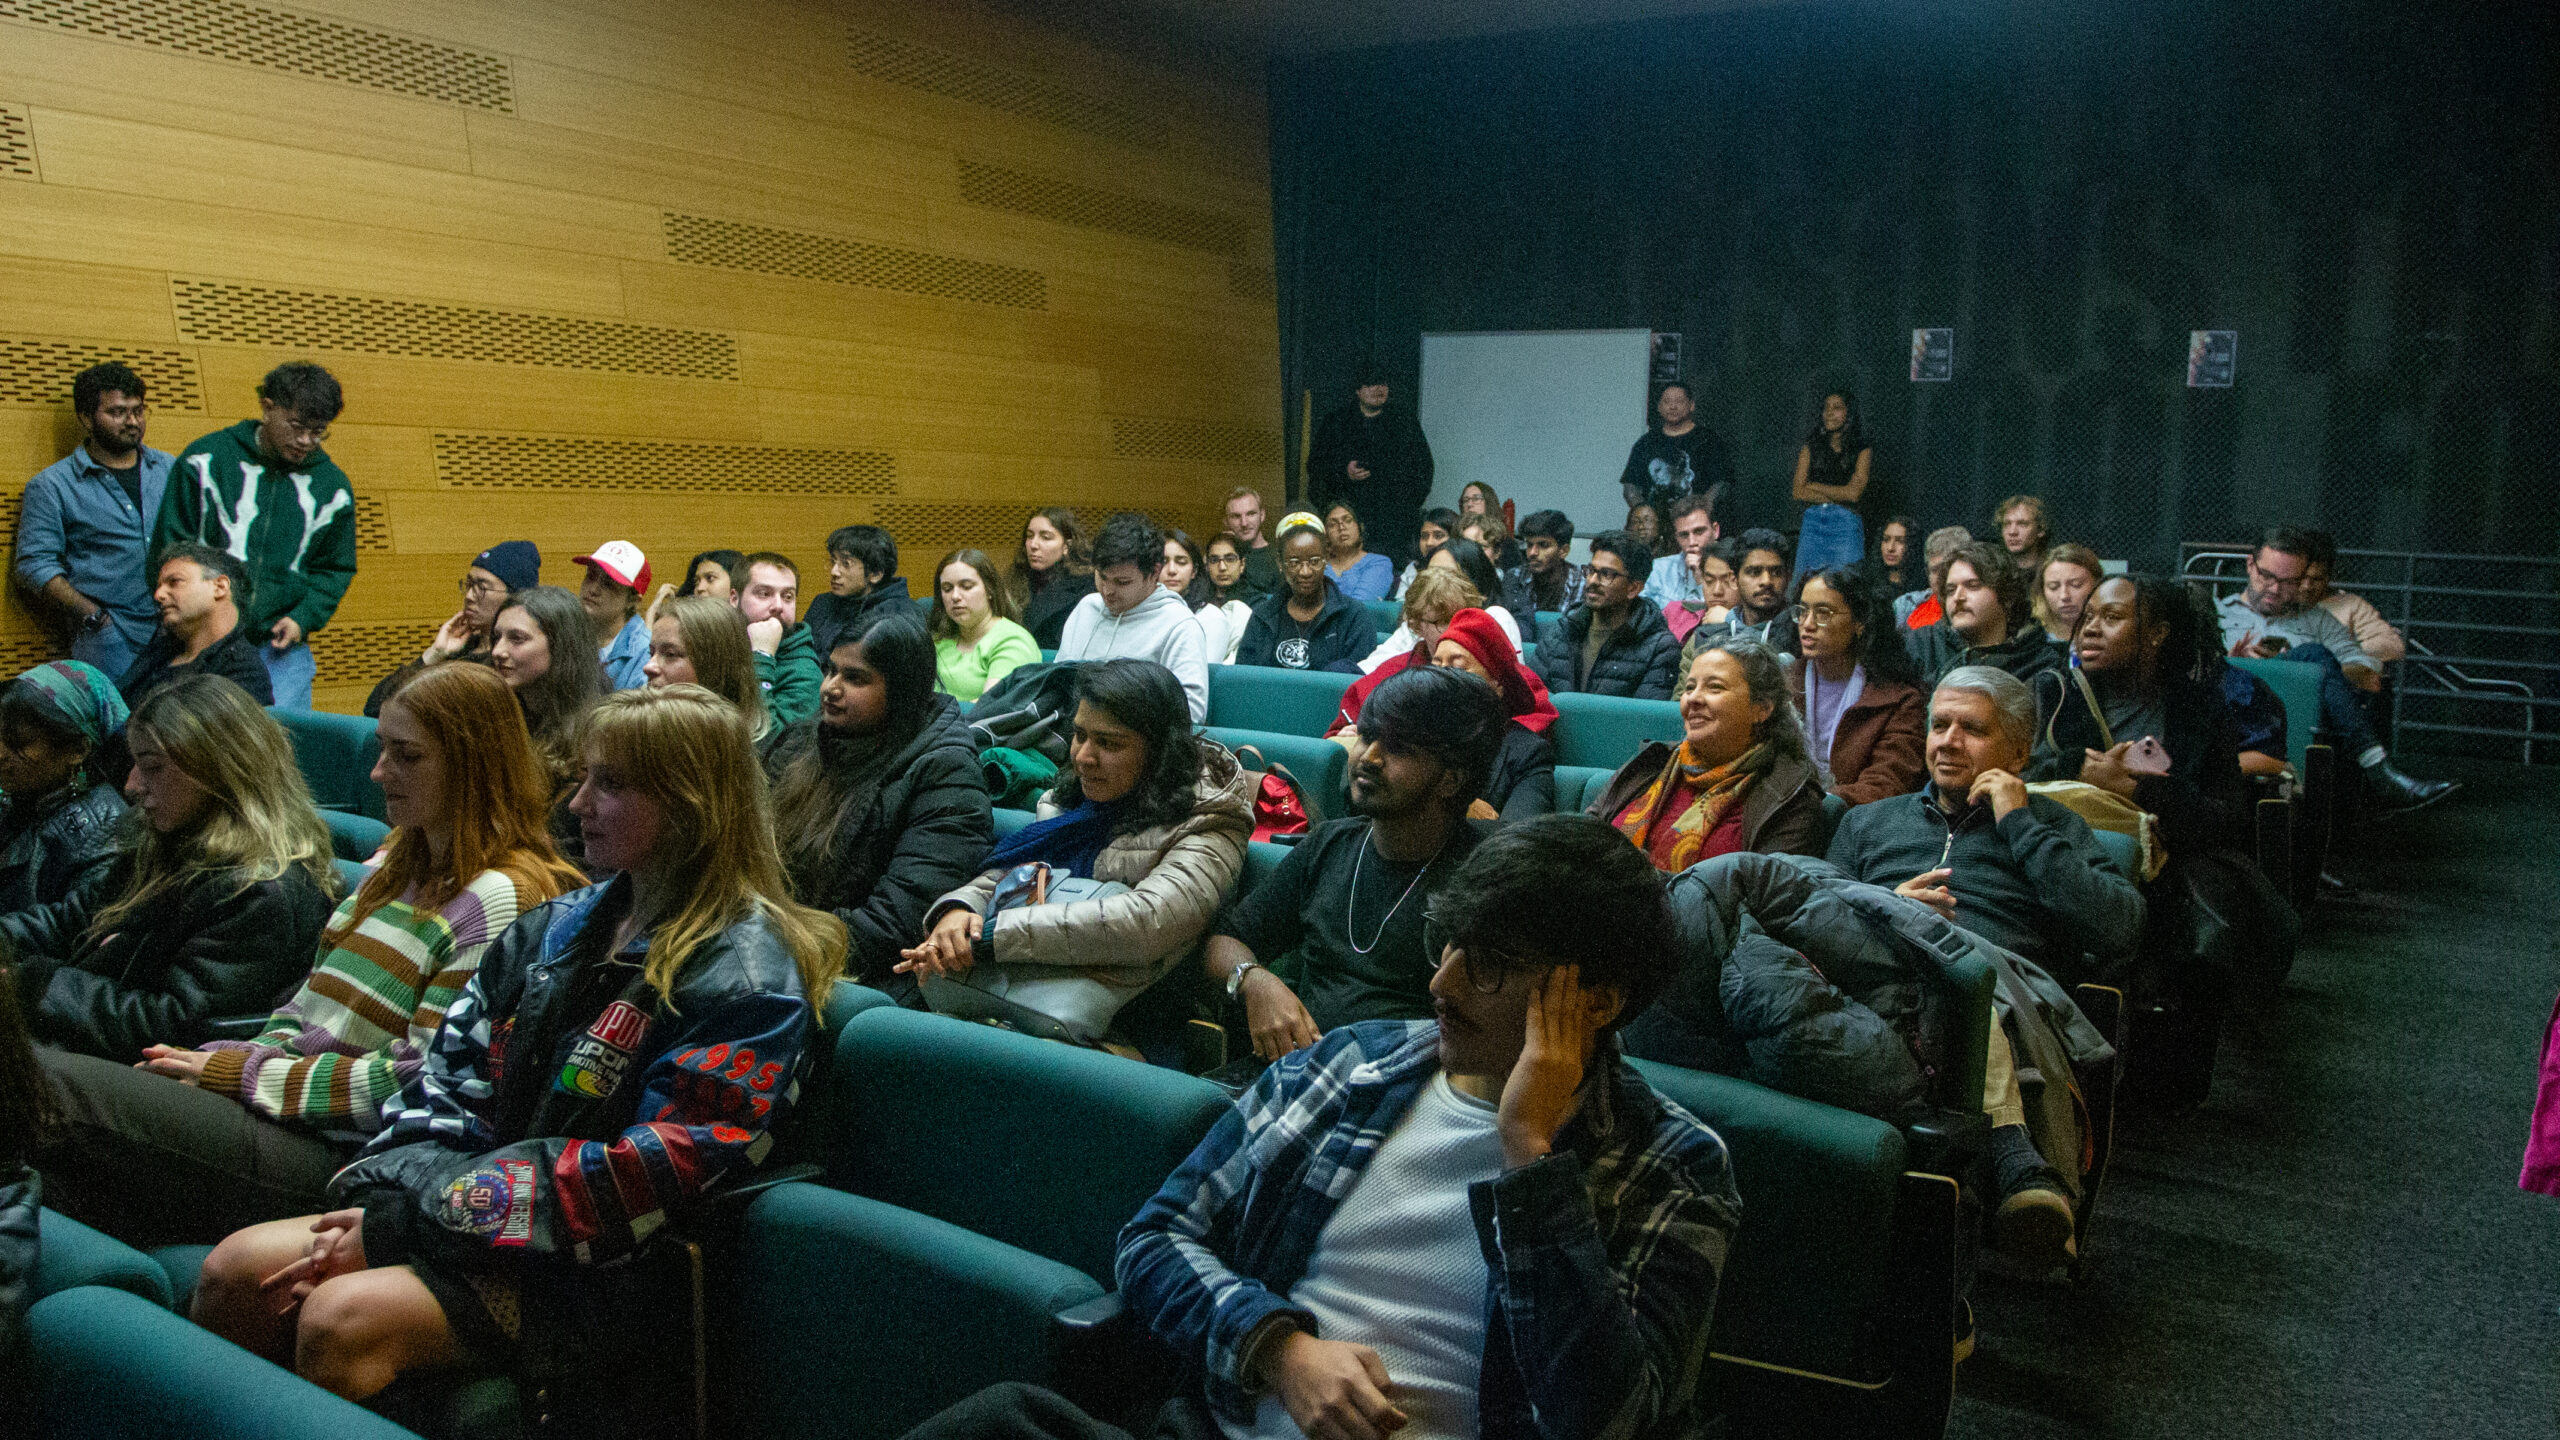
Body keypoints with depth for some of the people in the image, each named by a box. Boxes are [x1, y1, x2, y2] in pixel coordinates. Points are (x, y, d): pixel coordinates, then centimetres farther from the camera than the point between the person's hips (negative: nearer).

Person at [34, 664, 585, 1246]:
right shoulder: (395, 865, 18)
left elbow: (420, 1082, -16)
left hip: (340, 1155, -9)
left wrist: (241, 1073, -10)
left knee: (49, 1085, -19)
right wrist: (222, 1061, -1)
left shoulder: (500, 899, -12)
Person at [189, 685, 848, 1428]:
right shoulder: (565, 923, 10)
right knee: (237, 1269, -4)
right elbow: (453, 1074, 11)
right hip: (483, 1199, 8)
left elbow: (646, 1179, -21)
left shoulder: (745, 976, -16)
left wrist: (398, 1226, -18)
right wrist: (374, 1201, -8)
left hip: (605, 1275, -8)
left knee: (342, 1317, -25)